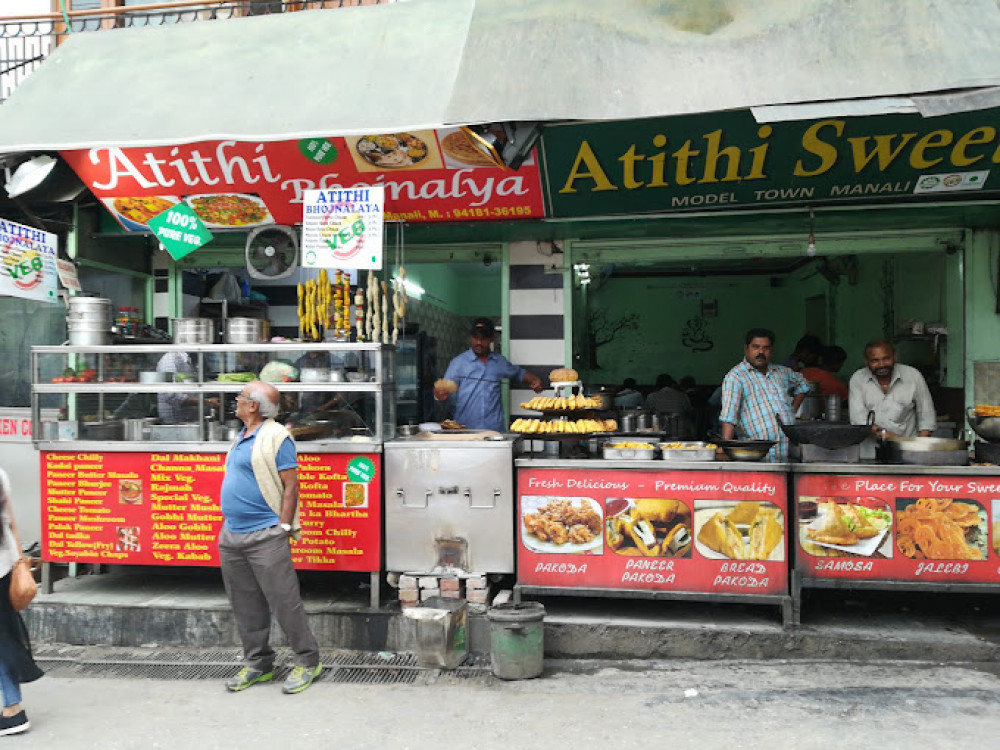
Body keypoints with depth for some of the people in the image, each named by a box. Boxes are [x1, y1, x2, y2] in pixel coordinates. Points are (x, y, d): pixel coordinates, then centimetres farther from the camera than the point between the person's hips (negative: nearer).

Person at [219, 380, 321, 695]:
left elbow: (291, 486, -13)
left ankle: (307, 661, 10)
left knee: (285, 603, -3)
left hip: (264, 537, -9)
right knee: (245, 607, 14)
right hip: (231, 536, 9)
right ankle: (258, 664, 26)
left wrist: (284, 528, -17)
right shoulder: (242, 437, 15)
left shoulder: (275, 437, -11)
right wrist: (230, 525, 18)